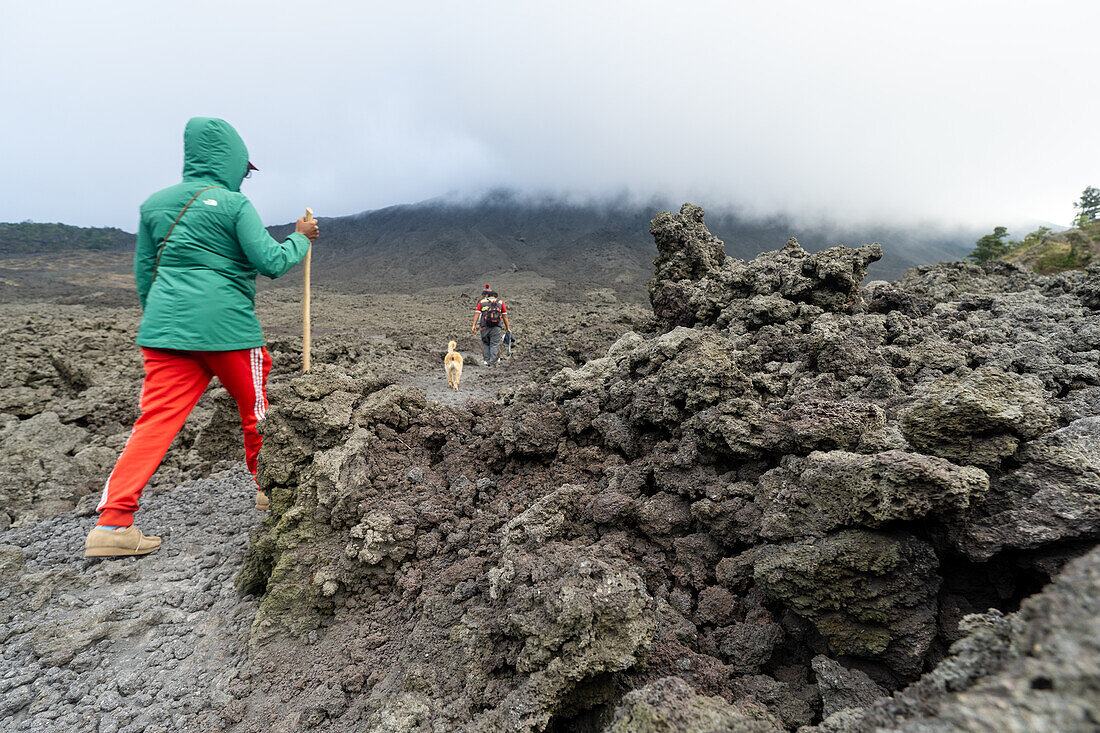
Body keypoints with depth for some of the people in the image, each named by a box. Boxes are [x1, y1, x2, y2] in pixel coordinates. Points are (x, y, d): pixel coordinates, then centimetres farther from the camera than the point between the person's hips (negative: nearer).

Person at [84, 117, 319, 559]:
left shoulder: (155, 203, 13)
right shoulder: (233, 203, -5)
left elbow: (143, 272, 16)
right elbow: (272, 262, -10)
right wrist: (301, 238, 7)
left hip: (165, 327, 5)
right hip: (227, 327, -5)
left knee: (157, 419, 3)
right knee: (255, 409, 14)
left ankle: (112, 522, -3)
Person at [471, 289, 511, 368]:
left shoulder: (482, 301, 15)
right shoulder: (500, 302, 15)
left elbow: (477, 313, 4)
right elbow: (505, 316, 10)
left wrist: (474, 325, 0)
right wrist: (508, 328, 12)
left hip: (484, 326, 1)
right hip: (496, 327, -1)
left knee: (485, 343, 16)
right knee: (494, 344, 3)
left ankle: (487, 361, 10)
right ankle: (492, 363, -2)